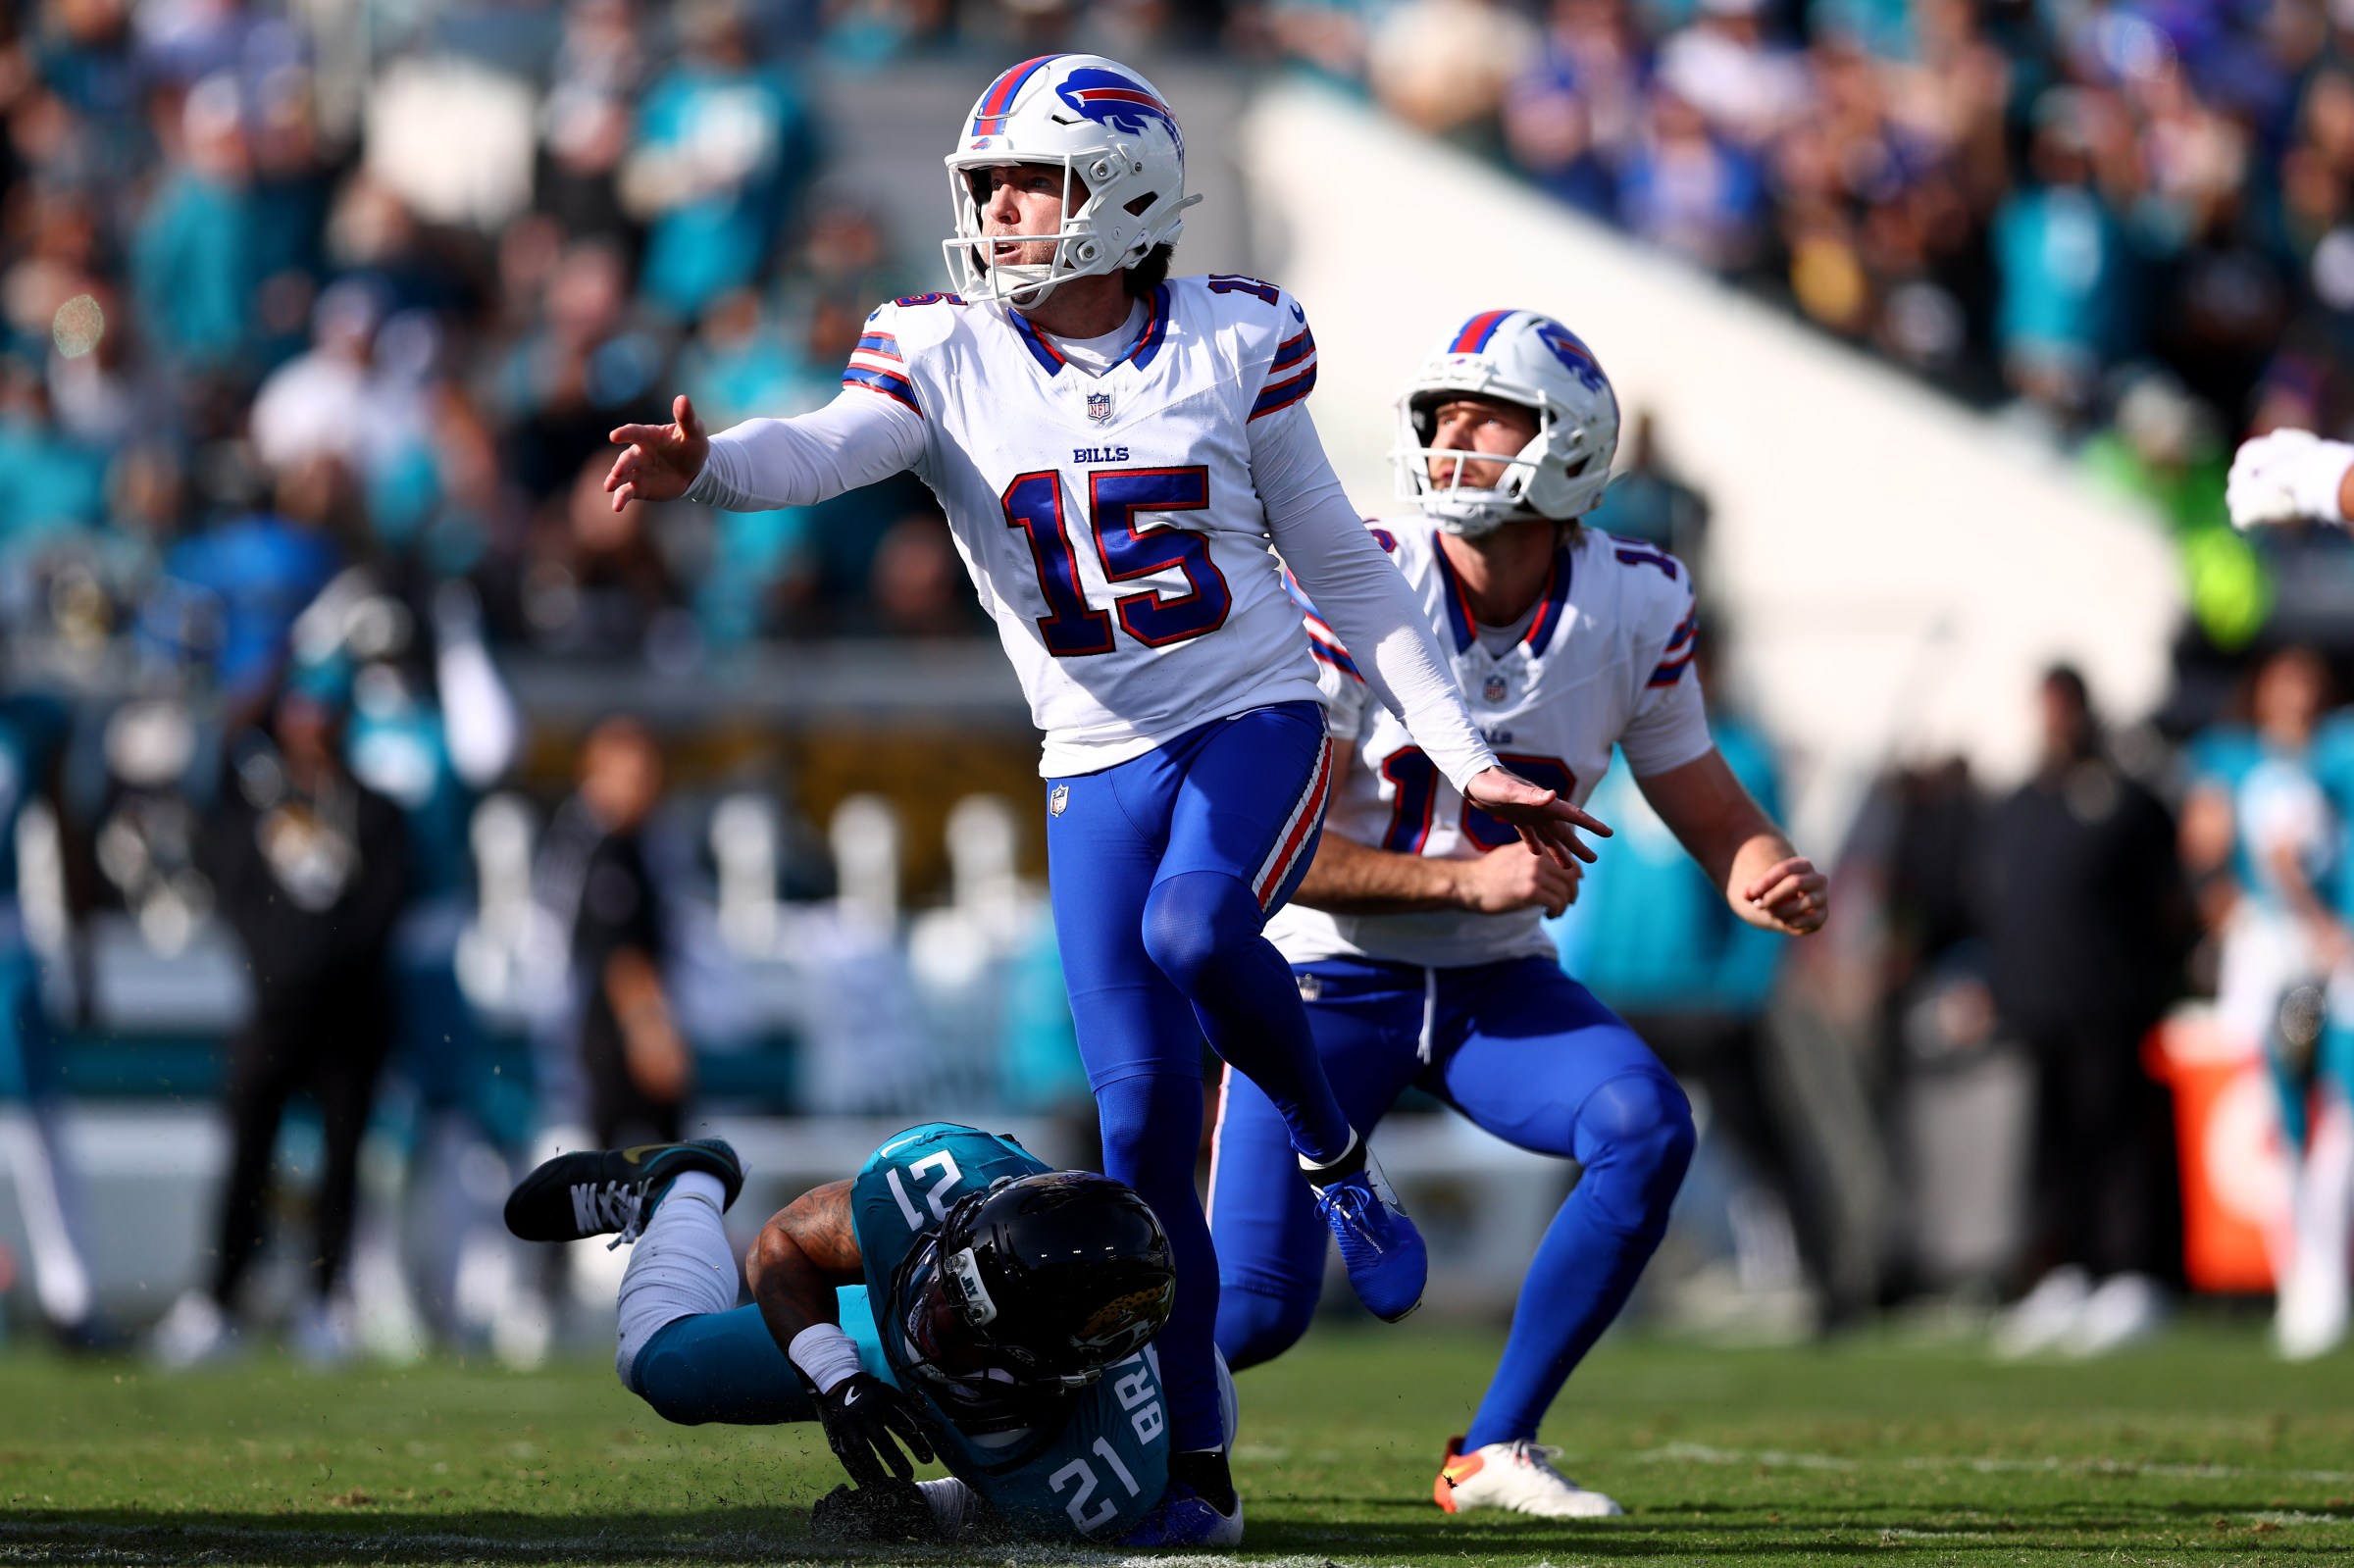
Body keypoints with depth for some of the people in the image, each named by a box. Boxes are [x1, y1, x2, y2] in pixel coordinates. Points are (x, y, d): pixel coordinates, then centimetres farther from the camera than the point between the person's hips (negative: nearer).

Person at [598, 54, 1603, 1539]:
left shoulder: (1234, 345, -2)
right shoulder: (947, 359, -2)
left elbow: (1344, 567, 6)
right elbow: (828, 449, -23)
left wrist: (1470, 757, 5)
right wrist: (702, 467, -46)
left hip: (1258, 721, -2)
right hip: (1101, 766, 2)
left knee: (1193, 927, -34)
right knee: (1143, 1125, -4)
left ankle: (1335, 1154, -5)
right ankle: (1194, 1459, 7)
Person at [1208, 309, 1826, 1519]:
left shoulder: (1633, 606, -9)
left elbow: (1706, 807, 2)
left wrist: (1769, 879, -22)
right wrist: (1467, 878, -30)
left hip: (1497, 980, 3)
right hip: (1332, 975, -3)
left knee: (1646, 1127, -25)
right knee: (1251, 1316, -14)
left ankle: (1495, 1450, -10)